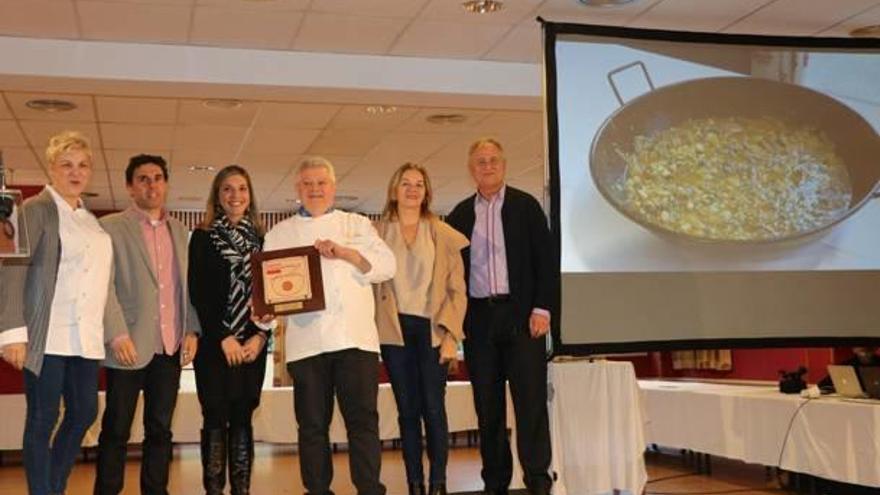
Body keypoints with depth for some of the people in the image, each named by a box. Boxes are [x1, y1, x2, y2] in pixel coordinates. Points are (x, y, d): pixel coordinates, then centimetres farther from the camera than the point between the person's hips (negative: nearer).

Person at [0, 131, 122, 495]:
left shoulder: (91, 219, 17)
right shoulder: (36, 210, -3)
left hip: (86, 338, 7)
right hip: (47, 338, -7)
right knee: (42, 420, -1)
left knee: (84, 413, 9)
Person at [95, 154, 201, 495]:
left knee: (160, 429, 9)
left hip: (171, 347, 4)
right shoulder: (111, 227, 0)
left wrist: (191, 329, 5)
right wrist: (117, 334, -15)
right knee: (116, 430, 2)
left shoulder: (178, 231, 15)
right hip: (130, 346, -4)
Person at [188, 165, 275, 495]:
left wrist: (261, 336, -6)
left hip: (252, 344, 3)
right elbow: (197, 293, -4)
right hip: (213, 343, -2)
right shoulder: (203, 237, 3)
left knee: (243, 418, 5)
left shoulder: (261, 240, 11)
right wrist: (223, 338, -10)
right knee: (216, 419, -2)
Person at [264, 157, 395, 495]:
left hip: (355, 337, 0)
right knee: (312, 425, 4)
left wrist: (345, 252, -10)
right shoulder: (279, 234, 16)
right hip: (306, 341, 1)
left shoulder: (357, 225, 15)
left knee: (363, 420, -4)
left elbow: (386, 266, 4)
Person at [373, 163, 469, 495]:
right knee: (407, 411, 5)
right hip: (395, 330, 1)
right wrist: (371, 333, -5)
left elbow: (457, 289, 4)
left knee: (434, 409, -4)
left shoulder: (444, 235, 7)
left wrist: (450, 335, -6)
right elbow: (369, 282, 5)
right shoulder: (377, 233, 8)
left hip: (432, 329, -1)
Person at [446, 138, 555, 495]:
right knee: (487, 405, 6)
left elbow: (544, 259, 0)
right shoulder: (460, 215, 10)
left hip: (521, 315, -2)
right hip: (478, 318, 3)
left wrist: (542, 308, -9)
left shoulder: (525, 206, 4)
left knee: (530, 399, -5)